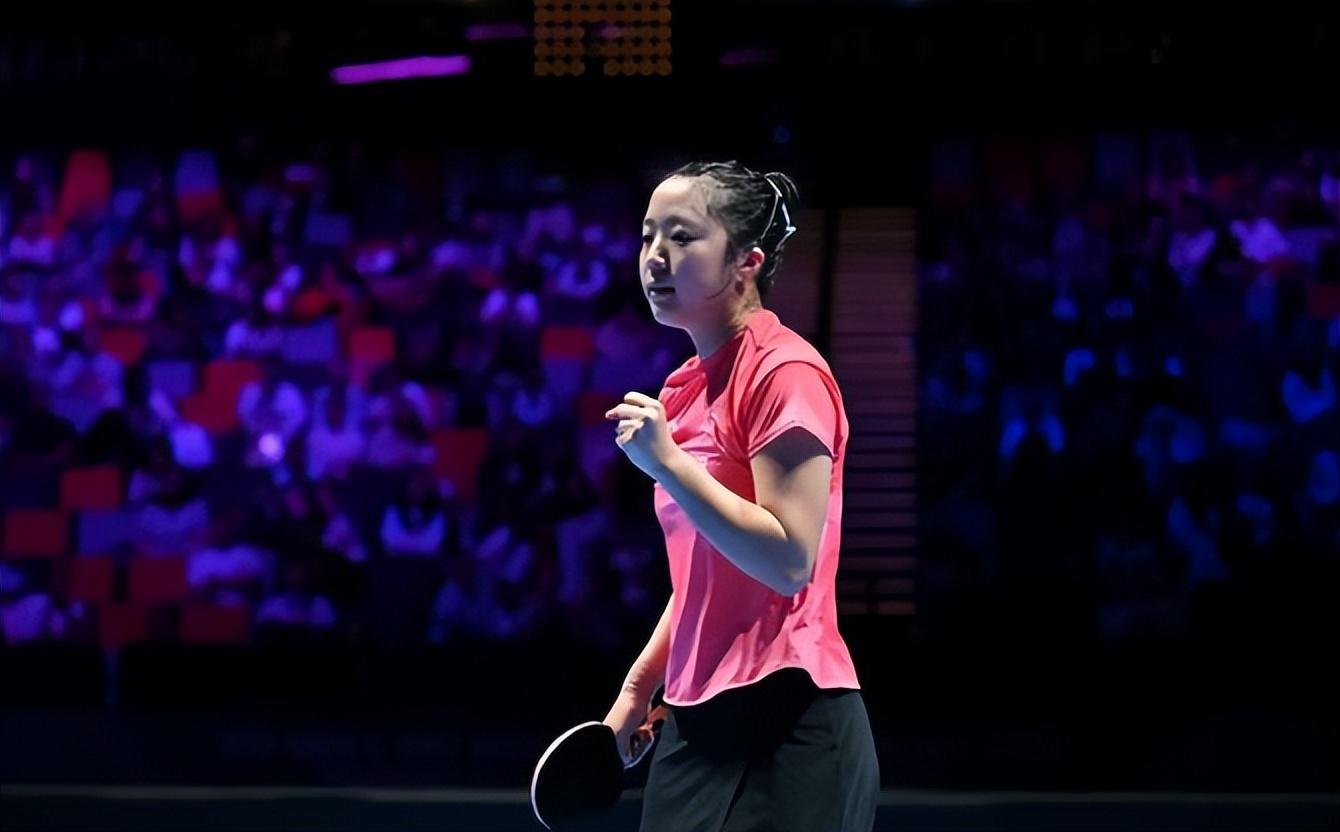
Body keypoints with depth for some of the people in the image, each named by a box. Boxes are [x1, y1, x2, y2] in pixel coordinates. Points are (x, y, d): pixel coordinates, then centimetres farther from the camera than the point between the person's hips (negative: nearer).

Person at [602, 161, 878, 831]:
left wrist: (667, 462, -19)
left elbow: (788, 562, -18)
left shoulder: (783, 372, -11)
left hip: (784, 728, -8)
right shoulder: (686, 388, 14)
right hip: (697, 723, 8)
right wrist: (637, 689, 20)